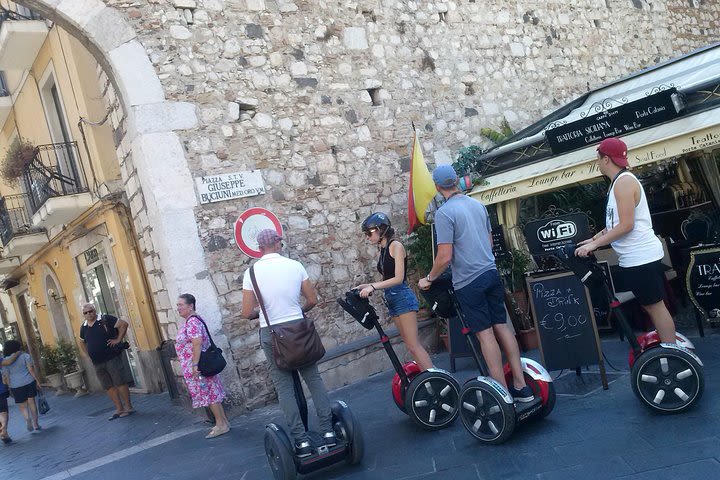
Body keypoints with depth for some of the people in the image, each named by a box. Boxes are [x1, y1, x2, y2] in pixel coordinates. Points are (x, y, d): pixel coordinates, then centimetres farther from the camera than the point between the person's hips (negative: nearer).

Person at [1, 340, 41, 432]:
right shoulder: (25, 355, -3)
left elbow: (6, 376, -1)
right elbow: (31, 369, -8)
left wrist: (10, 388, 4)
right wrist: (37, 381, -3)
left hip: (16, 386, 0)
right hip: (29, 382, 0)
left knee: (22, 406, 11)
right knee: (31, 403, 11)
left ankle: (27, 419, -17)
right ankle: (35, 424, 12)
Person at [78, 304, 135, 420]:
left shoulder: (105, 320, -6)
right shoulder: (84, 327, 11)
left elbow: (124, 324, -8)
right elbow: (82, 343, 29)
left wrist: (118, 339, -11)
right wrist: (89, 355, 16)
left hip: (113, 358, -6)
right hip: (97, 363, 6)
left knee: (120, 383, -4)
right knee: (108, 387, 8)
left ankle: (129, 407, 4)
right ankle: (119, 409, 16)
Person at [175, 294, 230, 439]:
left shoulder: (192, 322, -18)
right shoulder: (191, 321, 14)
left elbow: (197, 344, -25)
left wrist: (195, 365, -26)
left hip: (197, 366, -10)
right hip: (198, 366, 10)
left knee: (209, 394, -3)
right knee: (212, 394, 13)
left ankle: (221, 424, 3)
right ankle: (223, 422, 19)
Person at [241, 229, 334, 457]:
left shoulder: (252, 272, -6)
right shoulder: (295, 266, -2)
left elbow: (247, 313, -7)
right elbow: (313, 300, 3)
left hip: (270, 333, -1)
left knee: (284, 387, 4)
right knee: (314, 379, 10)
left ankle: (301, 440, 5)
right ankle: (328, 431, 12)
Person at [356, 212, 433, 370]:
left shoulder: (395, 245, -9)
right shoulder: (383, 250, 14)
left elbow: (398, 278, -17)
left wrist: (373, 286, -20)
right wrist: (366, 286, 8)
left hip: (403, 298, -8)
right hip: (392, 301, 8)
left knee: (413, 345, -10)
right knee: (410, 345, 7)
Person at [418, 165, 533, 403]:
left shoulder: (444, 213, -13)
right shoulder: (478, 205, 9)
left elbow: (445, 257, -16)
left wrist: (429, 279, -1)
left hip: (468, 281, -6)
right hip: (491, 273, 6)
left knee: (485, 334, -1)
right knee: (502, 326, 9)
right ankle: (521, 386, 12)